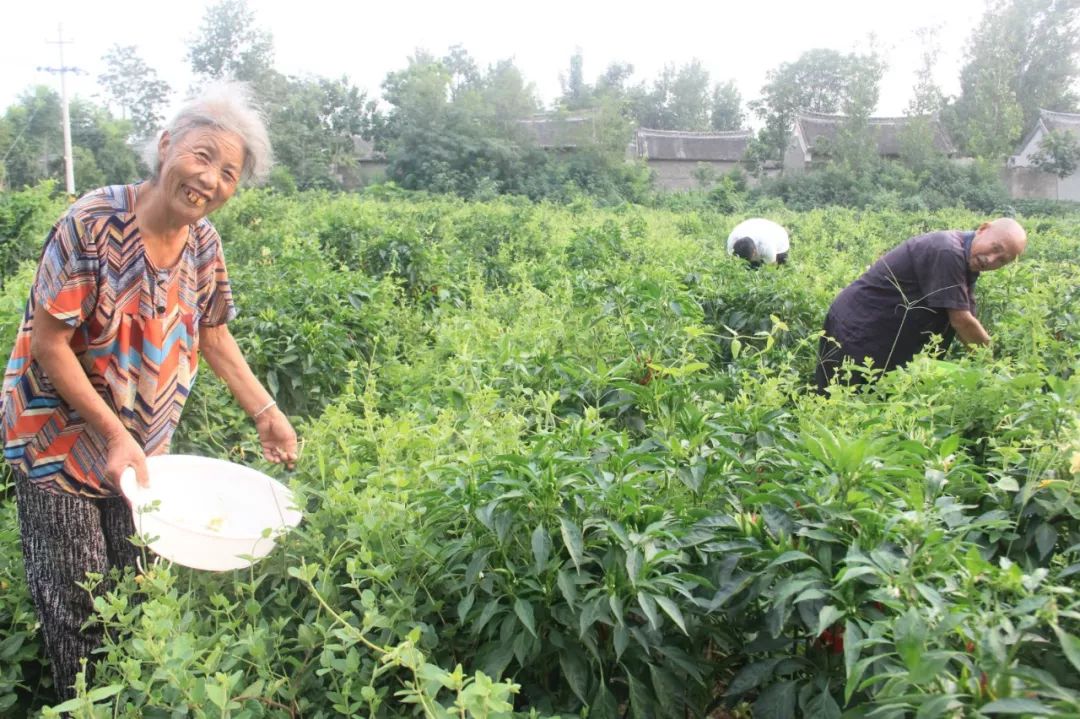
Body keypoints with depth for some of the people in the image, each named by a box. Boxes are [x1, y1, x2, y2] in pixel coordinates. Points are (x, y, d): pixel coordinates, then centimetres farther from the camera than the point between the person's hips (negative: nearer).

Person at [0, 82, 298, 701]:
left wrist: (266, 412, -1)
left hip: (146, 442, 5)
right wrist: (113, 436, -24)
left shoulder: (203, 241, -6)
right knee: (75, 601, 7)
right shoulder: (93, 225, -24)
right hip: (62, 436, -5)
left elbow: (213, 335, 5)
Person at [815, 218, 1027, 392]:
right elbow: (961, 321, -19)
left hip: (887, 339, 10)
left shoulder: (965, 263, 7)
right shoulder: (946, 253, -23)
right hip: (855, 328, -10)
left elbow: (965, 322, 12)